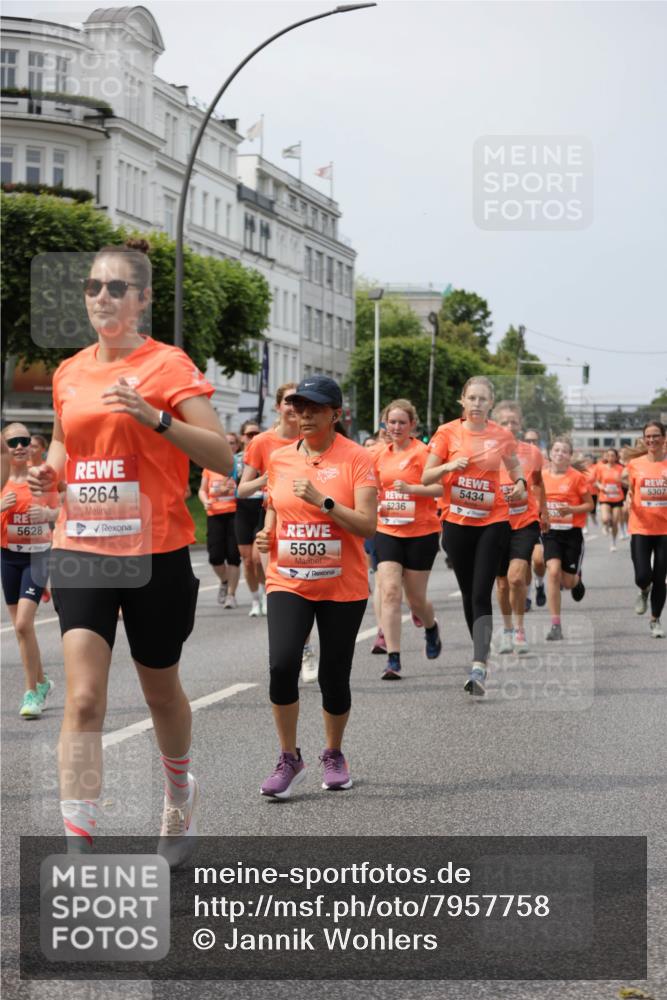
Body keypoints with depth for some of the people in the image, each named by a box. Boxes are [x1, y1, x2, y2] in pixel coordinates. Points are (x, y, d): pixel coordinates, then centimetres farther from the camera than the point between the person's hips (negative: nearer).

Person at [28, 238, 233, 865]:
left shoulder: (168, 365, -7)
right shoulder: (69, 373, 8)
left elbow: (222, 457, -13)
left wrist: (155, 417, -26)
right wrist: (50, 473, 3)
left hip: (155, 553, -3)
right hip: (82, 550, 3)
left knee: (161, 691, 15)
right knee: (83, 697, -12)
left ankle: (180, 793, 45)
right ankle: (77, 843, -12)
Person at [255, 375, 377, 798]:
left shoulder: (356, 458, -6)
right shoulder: (280, 458, 6)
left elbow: (367, 525, -13)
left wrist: (321, 499, -23)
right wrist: (267, 534, 2)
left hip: (343, 587, -2)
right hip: (288, 582, 2)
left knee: (334, 676, 4)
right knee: (282, 664, -17)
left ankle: (334, 755, 29)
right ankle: (290, 759, -2)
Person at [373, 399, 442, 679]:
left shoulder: (422, 452, -8)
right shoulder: (381, 455, 9)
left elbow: (438, 488, -15)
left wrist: (410, 488, -28)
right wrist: (376, 502, 5)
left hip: (421, 532, -4)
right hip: (388, 532, 4)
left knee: (416, 598, 6)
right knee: (390, 591, -13)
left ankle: (432, 629, 42)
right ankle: (393, 659, -13)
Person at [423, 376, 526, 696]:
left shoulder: (502, 436, 1)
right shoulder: (447, 432, -1)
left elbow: (514, 466, 19)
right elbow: (426, 478, 0)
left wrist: (520, 482, -2)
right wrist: (448, 466, -19)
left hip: (492, 522, -2)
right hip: (457, 523, 2)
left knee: (481, 595, -13)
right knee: (468, 592, 12)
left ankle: (479, 668, -21)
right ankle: (482, 652, 31)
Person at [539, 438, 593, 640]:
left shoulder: (577, 477, -7)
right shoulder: (542, 476, 2)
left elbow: (590, 504, -3)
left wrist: (570, 509, -19)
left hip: (572, 532, -1)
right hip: (551, 532, 1)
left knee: (567, 582, 3)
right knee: (553, 572, -18)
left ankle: (577, 579, 45)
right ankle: (556, 625, -14)